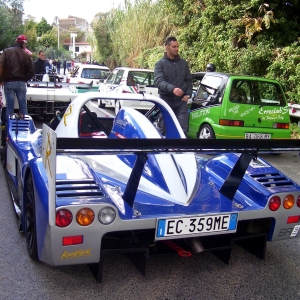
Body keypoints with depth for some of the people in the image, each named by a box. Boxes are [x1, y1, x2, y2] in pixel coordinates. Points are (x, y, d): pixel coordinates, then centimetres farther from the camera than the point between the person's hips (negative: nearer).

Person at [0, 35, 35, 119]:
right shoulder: (26, 55, 0)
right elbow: (31, 72, 0)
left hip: (8, 83, 0)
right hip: (21, 83, 0)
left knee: (10, 105, 4)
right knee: (23, 105, 7)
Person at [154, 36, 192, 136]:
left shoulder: (183, 63, 13)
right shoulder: (160, 64, 0)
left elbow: (189, 80, 18)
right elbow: (158, 81, -15)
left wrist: (188, 94, 2)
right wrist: (172, 89, -31)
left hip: (181, 101, 2)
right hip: (166, 100, -2)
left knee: (183, 129, -5)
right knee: (163, 130, 4)